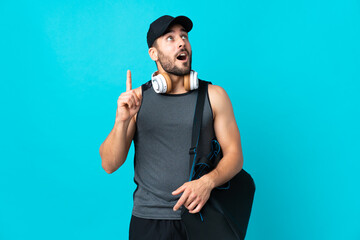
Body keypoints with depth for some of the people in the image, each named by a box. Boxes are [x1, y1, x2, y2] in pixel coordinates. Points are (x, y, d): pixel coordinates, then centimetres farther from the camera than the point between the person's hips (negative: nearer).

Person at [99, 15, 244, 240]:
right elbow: (109, 165, -3)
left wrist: (208, 181, -19)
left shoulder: (214, 96, 2)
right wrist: (122, 120, -20)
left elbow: (235, 155, 0)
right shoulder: (136, 98, 1)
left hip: (200, 215, 1)